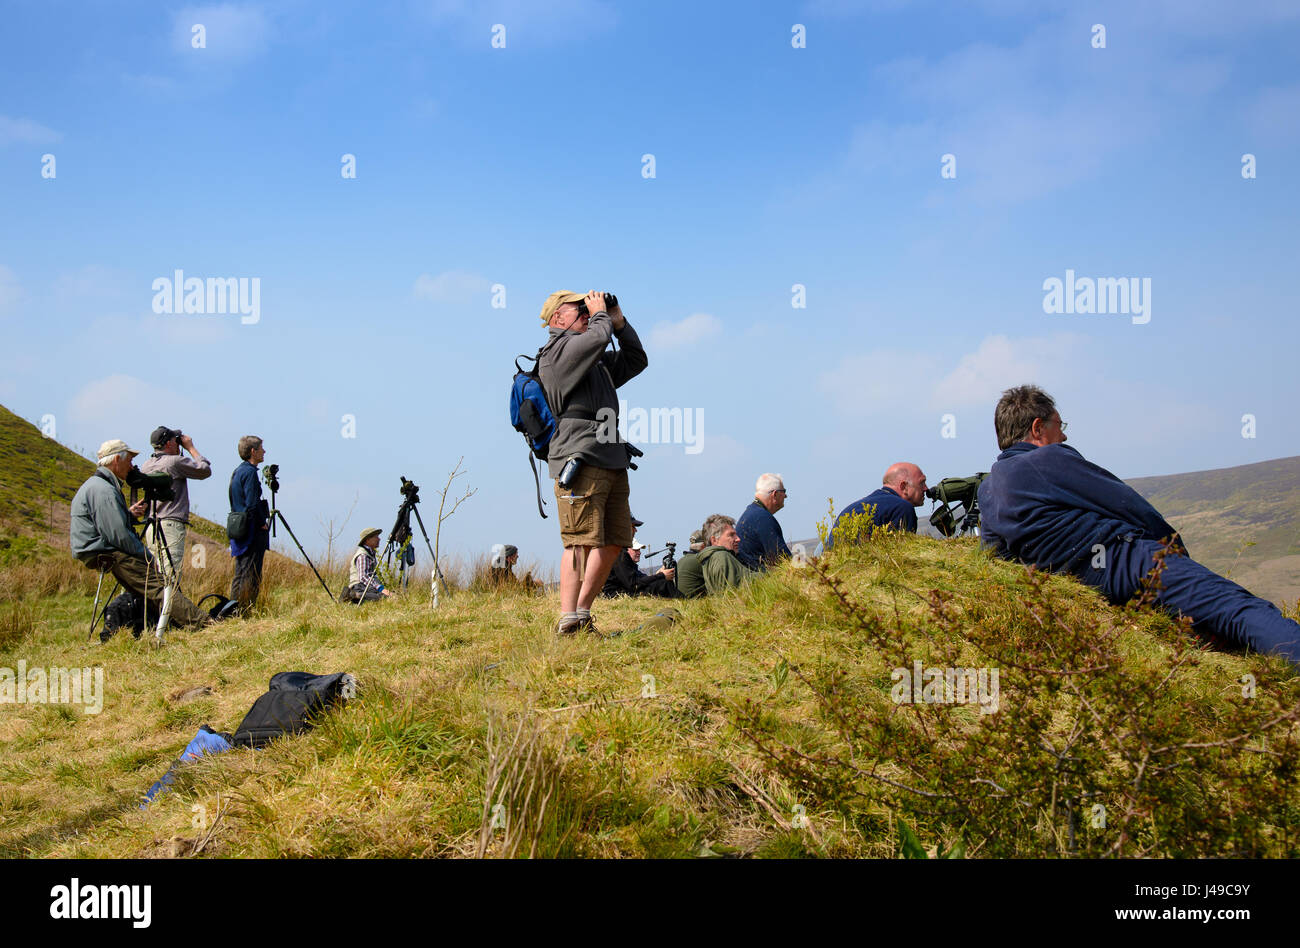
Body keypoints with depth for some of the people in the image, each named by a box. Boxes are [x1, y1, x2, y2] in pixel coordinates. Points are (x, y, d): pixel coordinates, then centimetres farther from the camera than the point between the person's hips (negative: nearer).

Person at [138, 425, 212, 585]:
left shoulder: (145, 466, 12)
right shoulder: (175, 462, -9)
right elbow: (205, 470, -1)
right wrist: (191, 447, 9)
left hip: (150, 528, 8)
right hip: (171, 525, -8)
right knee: (171, 578, -12)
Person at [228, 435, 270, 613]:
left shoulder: (238, 471, 16)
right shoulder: (250, 472, -14)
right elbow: (252, 504, -21)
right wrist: (263, 523, -9)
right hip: (252, 532, -10)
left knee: (239, 575, 12)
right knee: (251, 576, -7)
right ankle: (246, 611, -7)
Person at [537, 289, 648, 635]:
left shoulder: (598, 360, 27)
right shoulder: (557, 352, -1)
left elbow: (636, 360, 32)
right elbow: (598, 338, -17)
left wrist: (619, 322, 22)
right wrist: (601, 315, 4)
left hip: (611, 463, 9)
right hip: (581, 463, -9)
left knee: (614, 543, 5)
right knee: (581, 542, -13)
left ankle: (583, 615, 11)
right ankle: (568, 623, -13)